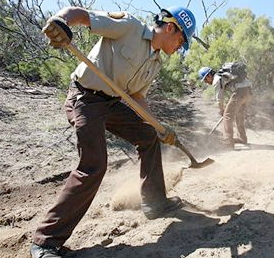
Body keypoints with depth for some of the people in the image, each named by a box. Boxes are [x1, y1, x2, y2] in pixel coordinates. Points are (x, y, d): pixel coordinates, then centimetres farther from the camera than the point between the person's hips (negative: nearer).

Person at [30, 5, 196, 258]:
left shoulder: (155, 62, 11)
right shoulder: (129, 26, -12)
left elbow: (138, 96, 15)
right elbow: (79, 13, -17)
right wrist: (61, 21, -40)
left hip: (113, 103, 9)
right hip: (85, 98, -9)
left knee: (150, 135, 14)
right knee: (94, 165, -19)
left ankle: (155, 202, 27)